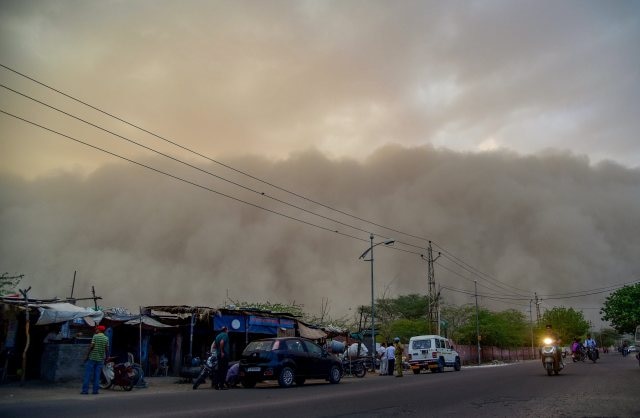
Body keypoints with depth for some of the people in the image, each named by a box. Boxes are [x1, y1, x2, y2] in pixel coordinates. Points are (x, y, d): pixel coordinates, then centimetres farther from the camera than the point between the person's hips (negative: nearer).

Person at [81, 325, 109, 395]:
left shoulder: (95, 336, -5)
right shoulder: (106, 338, 6)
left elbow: (91, 346, -12)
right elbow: (107, 349, 4)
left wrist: (87, 355, -6)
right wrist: (105, 357, 15)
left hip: (92, 357, -3)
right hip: (100, 359, 4)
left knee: (88, 374, 2)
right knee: (97, 375, 7)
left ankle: (85, 390, 1)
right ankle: (95, 390, 6)